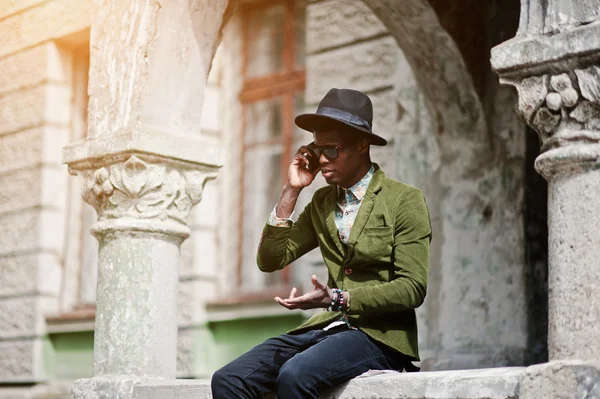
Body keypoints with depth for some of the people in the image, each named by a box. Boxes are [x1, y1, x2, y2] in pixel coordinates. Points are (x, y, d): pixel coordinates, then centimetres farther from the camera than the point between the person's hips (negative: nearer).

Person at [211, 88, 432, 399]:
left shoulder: (405, 201, -2)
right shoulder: (322, 201, 15)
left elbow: (413, 288, -9)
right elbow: (270, 260, 10)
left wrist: (338, 299, -20)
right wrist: (291, 190, 2)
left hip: (380, 334, -6)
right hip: (327, 327, 6)